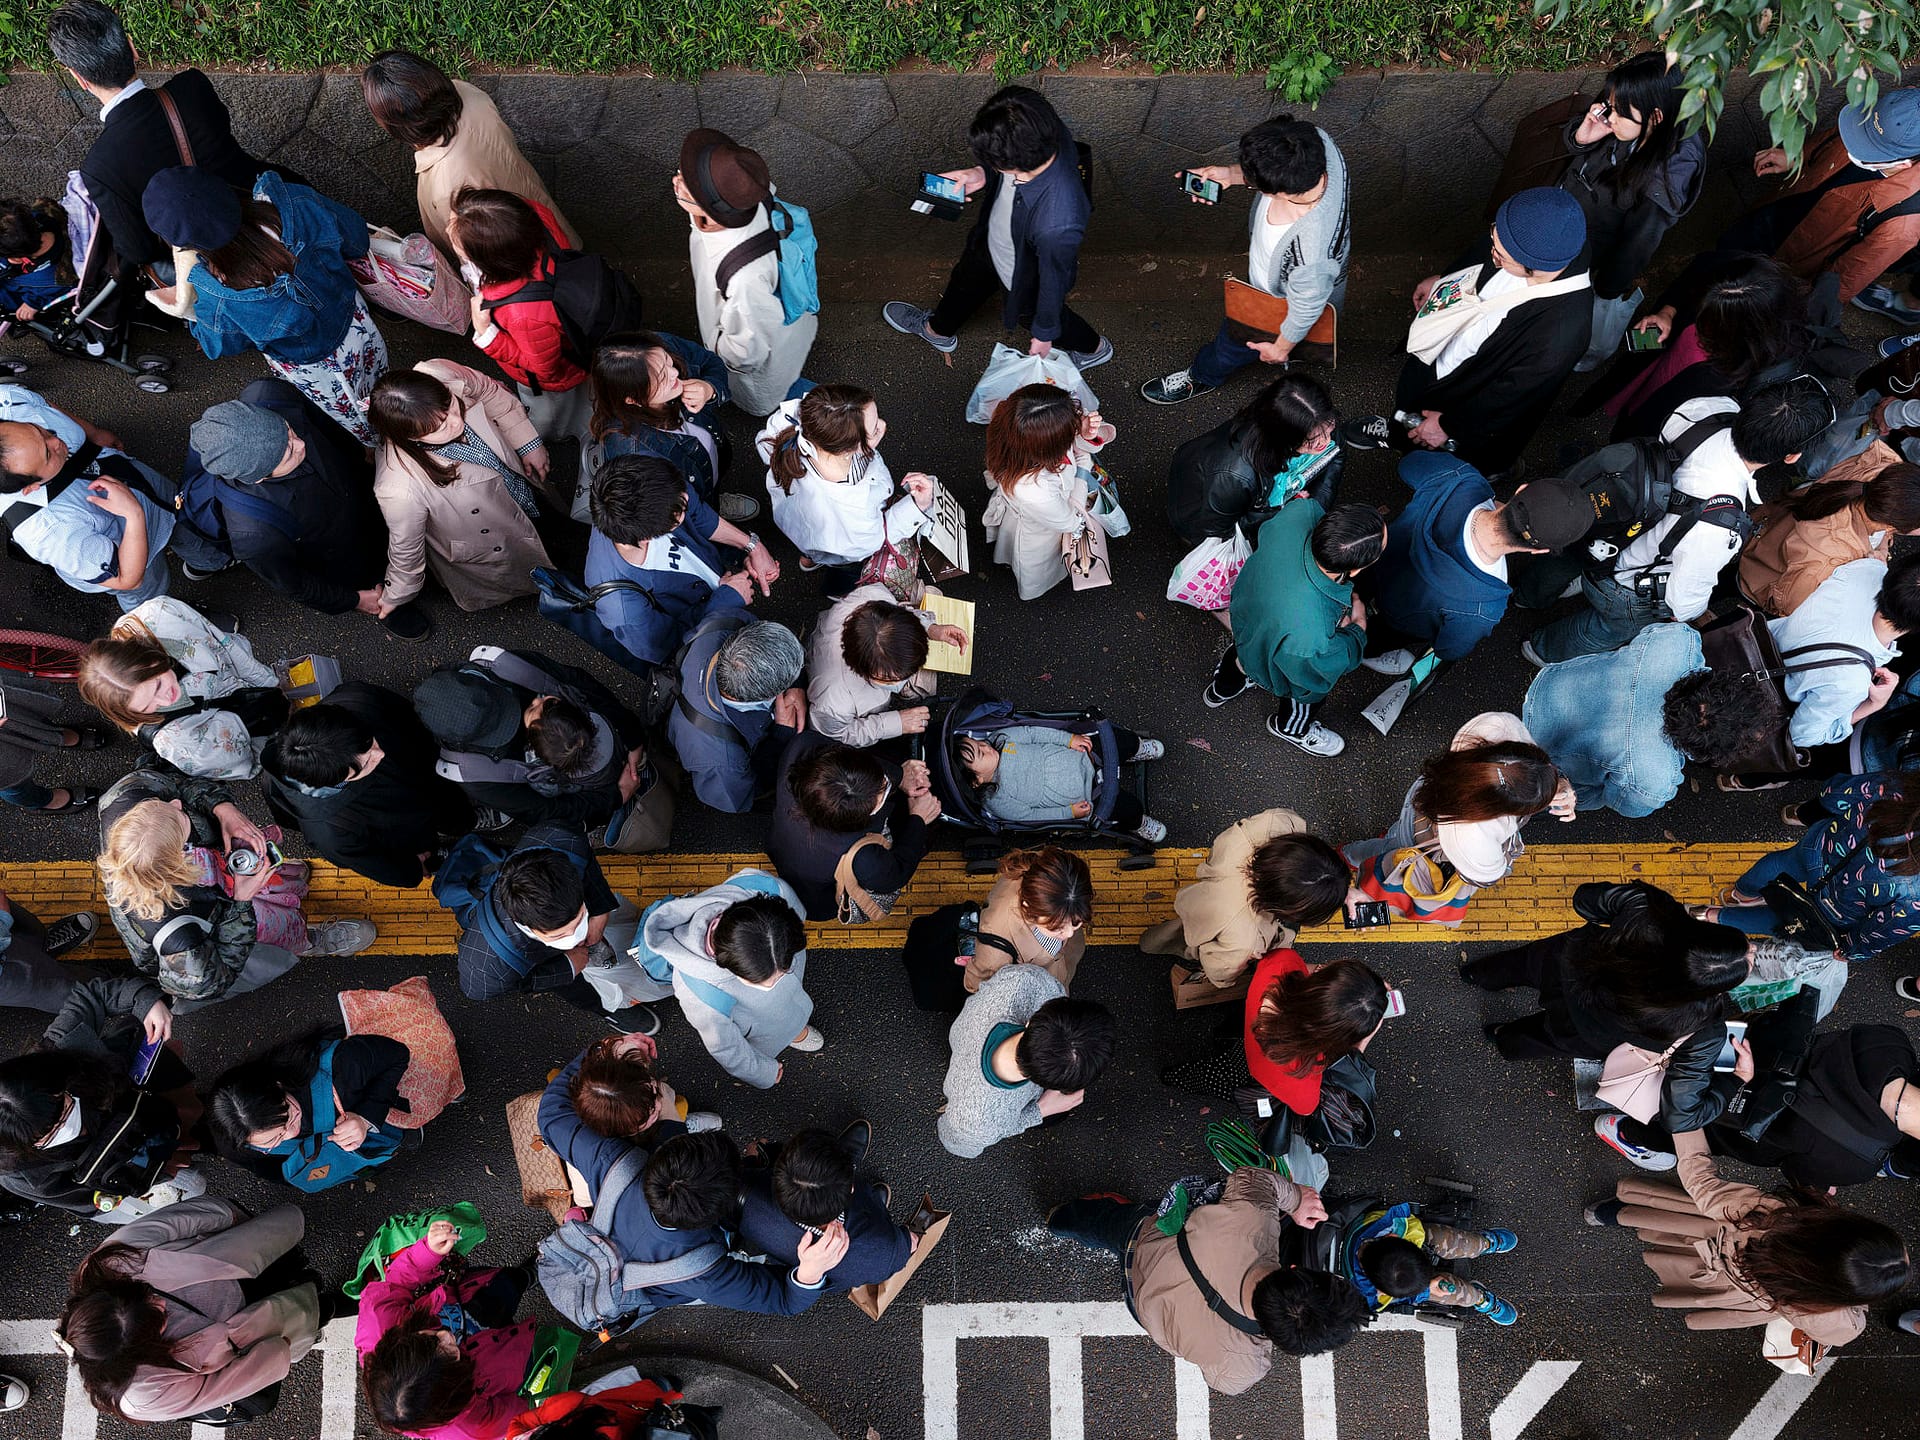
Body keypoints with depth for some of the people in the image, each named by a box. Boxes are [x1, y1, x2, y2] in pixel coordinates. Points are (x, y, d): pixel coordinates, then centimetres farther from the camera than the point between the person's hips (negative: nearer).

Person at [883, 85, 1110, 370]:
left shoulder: (1057, 226, -51)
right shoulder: (1046, 132, -33)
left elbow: (1053, 282, -29)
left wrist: (1044, 334, -10)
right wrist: (983, 175, -22)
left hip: (1026, 282, -6)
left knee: (1033, 314, 30)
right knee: (966, 282, 34)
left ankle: (1093, 348, 64)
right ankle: (938, 330, 69)